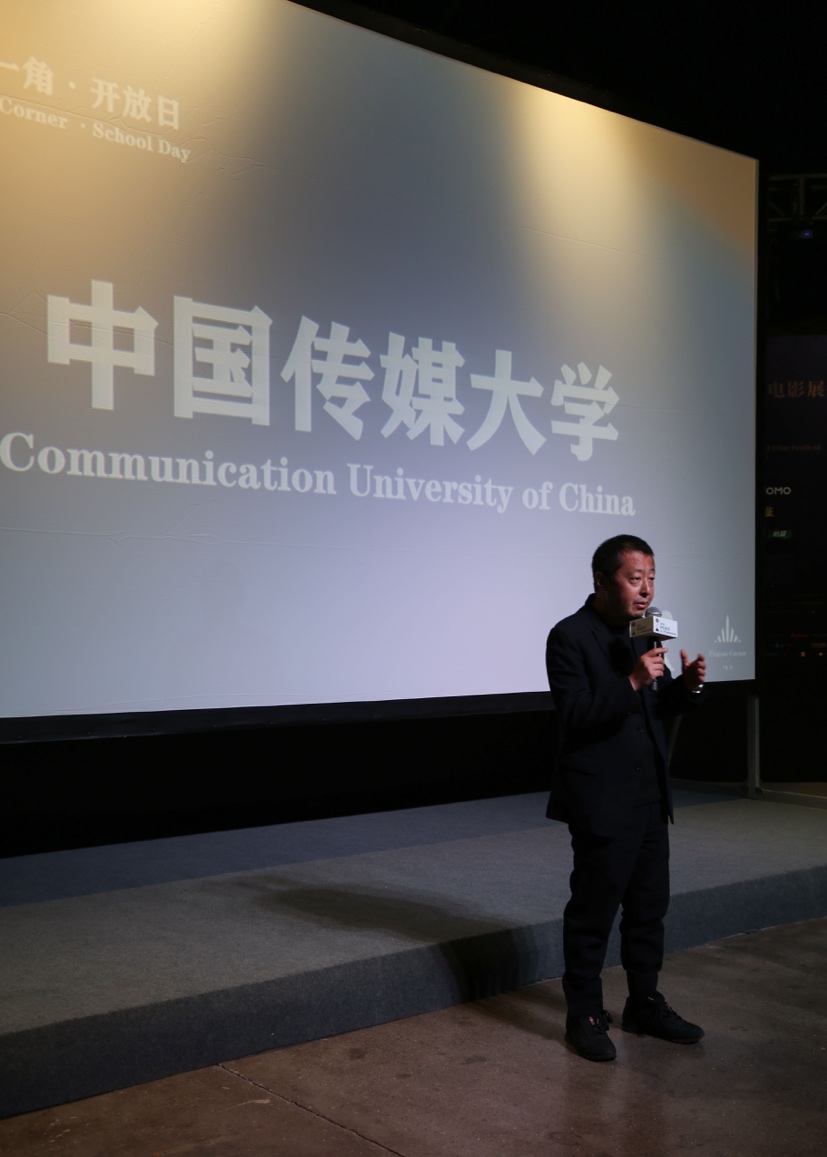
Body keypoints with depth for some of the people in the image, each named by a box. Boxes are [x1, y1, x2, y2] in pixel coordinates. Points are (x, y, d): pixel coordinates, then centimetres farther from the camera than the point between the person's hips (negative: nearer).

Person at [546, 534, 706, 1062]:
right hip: (602, 801, -7)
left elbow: (658, 705, 13)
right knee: (594, 911, 4)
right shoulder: (570, 637, -13)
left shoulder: (644, 632, 9)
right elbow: (575, 715, -20)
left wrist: (687, 685, -7)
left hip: (650, 797, 8)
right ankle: (585, 1016, 19)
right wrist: (631, 682, -29)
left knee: (650, 906, 16)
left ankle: (645, 1004, 31)